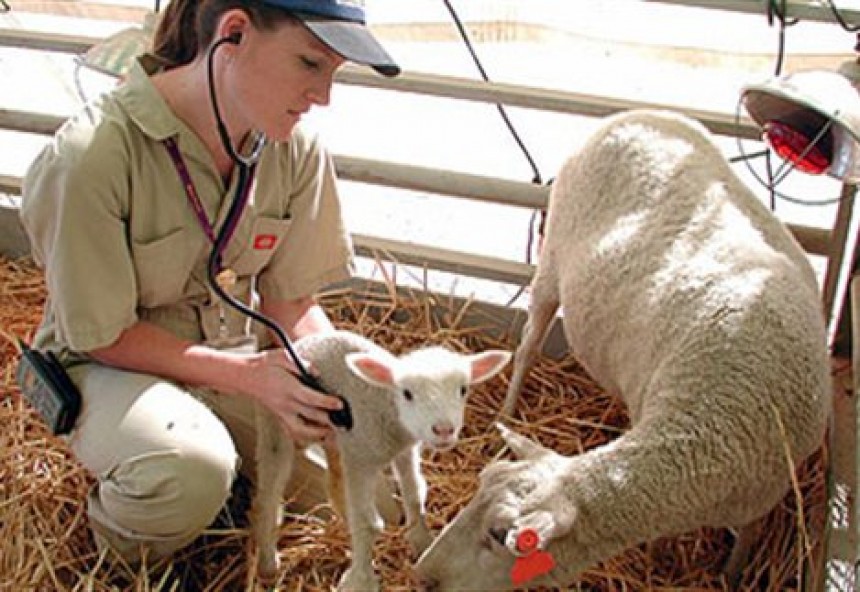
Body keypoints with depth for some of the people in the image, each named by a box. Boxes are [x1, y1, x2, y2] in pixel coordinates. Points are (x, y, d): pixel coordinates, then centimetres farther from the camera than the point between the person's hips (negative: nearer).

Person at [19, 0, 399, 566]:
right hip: (112, 366, -5)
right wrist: (247, 374, -26)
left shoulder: (296, 149, -13)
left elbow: (291, 303, -4)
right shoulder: (90, 157, -29)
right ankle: (121, 531, 1)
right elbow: (103, 336, -20)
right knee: (191, 471, -35)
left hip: (237, 348, 6)